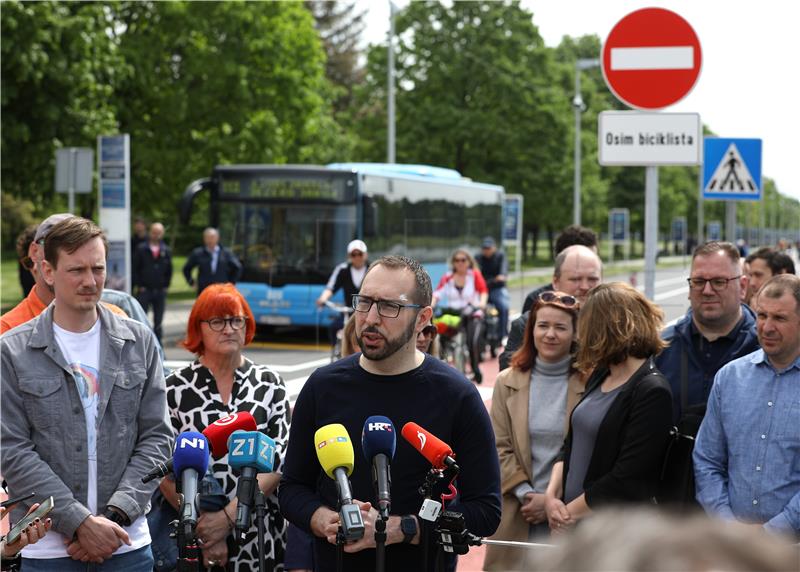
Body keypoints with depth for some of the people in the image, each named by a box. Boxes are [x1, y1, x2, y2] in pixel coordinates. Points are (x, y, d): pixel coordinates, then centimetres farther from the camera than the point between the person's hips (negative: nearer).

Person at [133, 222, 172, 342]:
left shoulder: (166, 251, 7)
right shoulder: (141, 249, 0)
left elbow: (169, 270, 11)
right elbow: (135, 268, 1)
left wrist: (166, 285, 4)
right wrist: (138, 285, -4)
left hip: (160, 290, 2)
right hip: (144, 290, -2)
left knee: (158, 320, 7)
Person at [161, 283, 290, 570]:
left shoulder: (270, 383, 4)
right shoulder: (176, 387, 0)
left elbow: (278, 458, -4)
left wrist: (229, 515, -14)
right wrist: (204, 527, -12)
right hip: (194, 536, -1)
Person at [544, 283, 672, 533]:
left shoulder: (652, 392, -16)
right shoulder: (600, 377, 12)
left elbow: (626, 480, -19)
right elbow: (571, 444, 16)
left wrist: (570, 512, -11)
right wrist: (552, 495, 0)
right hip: (572, 525, 8)